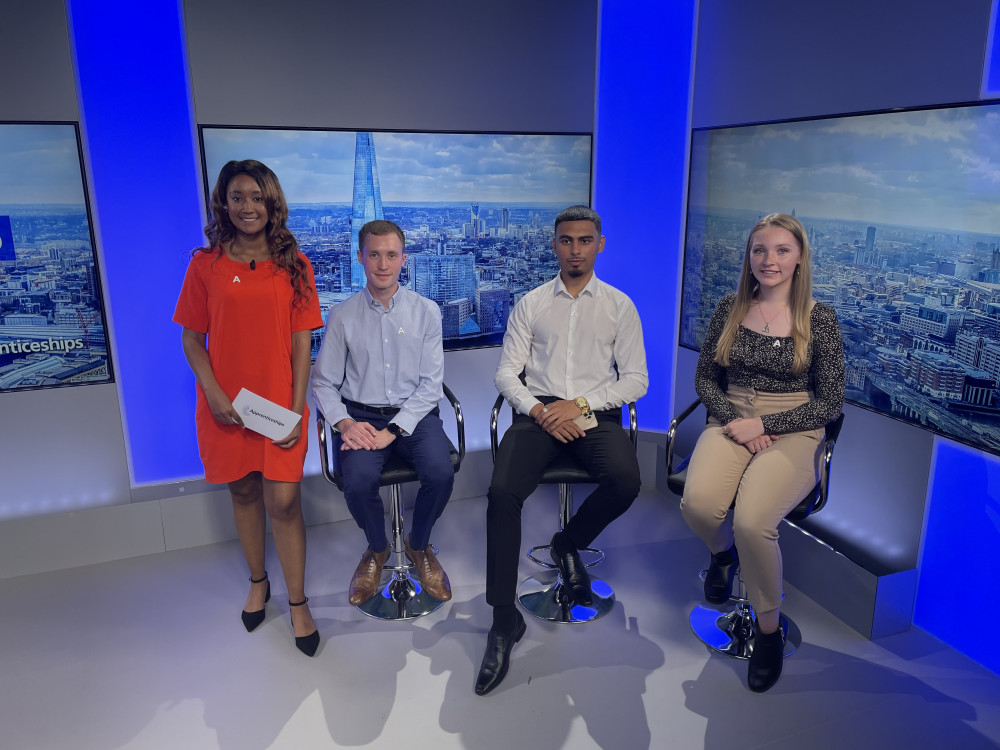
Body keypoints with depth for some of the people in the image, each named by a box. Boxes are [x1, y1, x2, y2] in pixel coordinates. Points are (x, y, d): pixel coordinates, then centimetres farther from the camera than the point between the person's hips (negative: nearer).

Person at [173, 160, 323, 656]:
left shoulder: (293, 265, 1)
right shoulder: (206, 264, 1)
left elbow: (302, 342, -1)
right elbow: (192, 340, 3)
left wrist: (296, 409, -7)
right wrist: (214, 395, -11)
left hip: (279, 404, -1)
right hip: (225, 406, 1)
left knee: (283, 501, -3)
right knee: (243, 493, 14)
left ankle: (298, 603, 15)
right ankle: (258, 582, 37)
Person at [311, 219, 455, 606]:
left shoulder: (425, 311, 2)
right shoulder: (342, 316, 3)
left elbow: (431, 383, -3)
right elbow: (323, 382, 5)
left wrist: (393, 429, -14)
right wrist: (345, 423, -14)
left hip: (415, 414, 0)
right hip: (361, 415, 0)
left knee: (440, 473, -27)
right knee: (358, 482, -27)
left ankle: (418, 545, 8)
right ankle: (377, 549, 9)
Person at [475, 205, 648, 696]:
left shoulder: (619, 306, 11)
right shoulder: (530, 304, 14)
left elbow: (636, 379, 4)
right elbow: (507, 371, 8)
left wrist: (581, 405, -10)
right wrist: (536, 409, -11)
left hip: (595, 414, 0)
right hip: (538, 412, 0)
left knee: (625, 482, -30)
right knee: (502, 492, -26)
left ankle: (568, 544, 4)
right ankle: (504, 622, -14)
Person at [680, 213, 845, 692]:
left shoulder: (819, 319, -1)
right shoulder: (730, 309, 7)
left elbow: (829, 404, -1)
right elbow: (705, 378, 11)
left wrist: (762, 424, -11)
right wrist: (733, 421, -7)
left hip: (792, 433, -2)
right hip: (730, 423, 3)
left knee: (752, 521, -30)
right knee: (697, 503, -28)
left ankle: (769, 628, -1)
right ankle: (723, 551, 12)